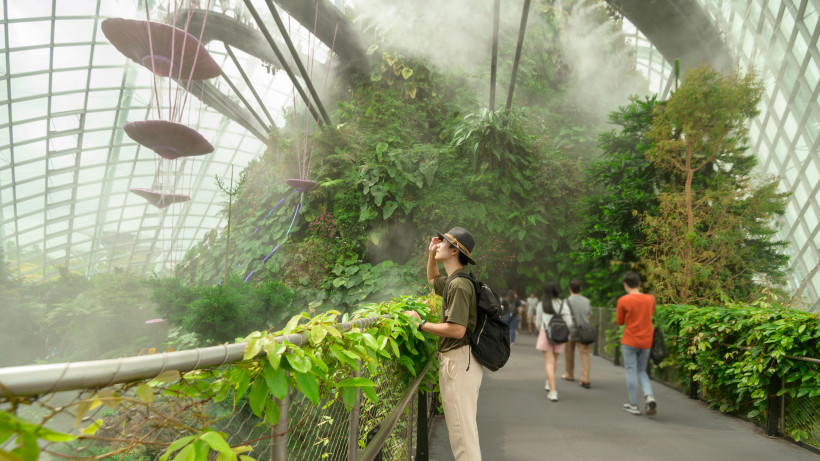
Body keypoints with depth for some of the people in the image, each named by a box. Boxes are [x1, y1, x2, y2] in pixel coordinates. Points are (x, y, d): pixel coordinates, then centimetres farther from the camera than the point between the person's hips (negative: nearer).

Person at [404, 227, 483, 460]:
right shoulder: (452, 281, 14)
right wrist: (431, 254, 21)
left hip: (459, 360, -11)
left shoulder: (459, 284, -19)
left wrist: (420, 324, -15)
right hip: (457, 359, 11)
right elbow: (432, 279, 38)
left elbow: (457, 329, -27)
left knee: (460, 426, -6)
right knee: (462, 424, 21)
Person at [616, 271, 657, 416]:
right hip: (646, 342, 4)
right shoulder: (650, 299, 1)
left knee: (631, 371, 4)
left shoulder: (623, 301, -12)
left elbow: (619, 321, -1)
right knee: (642, 371, 17)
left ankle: (633, 405, 6)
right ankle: (649, 396, -5)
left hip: (629, 341, -4)